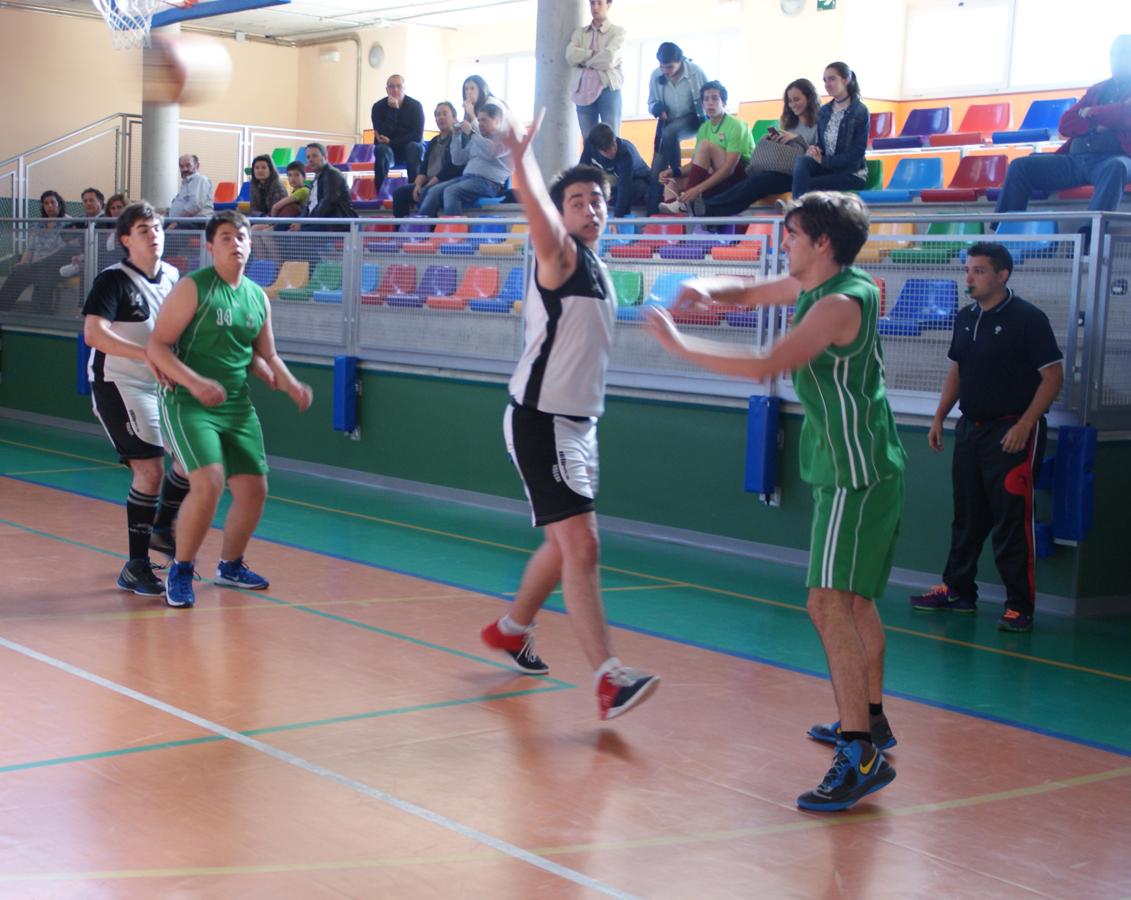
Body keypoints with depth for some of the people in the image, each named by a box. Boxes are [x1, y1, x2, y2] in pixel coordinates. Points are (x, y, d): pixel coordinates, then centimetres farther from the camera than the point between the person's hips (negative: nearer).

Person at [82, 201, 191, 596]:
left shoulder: (172, 276, 7)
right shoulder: (113, 280, -14)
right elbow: (93, 333, -29)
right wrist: (147, 355, -37)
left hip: (162, 384, 8)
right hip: (119, 383, -7)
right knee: (150, 469, -14)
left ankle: (162, 527, 36)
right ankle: (135, 567, -5)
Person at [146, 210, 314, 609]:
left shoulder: (258, 297, 10)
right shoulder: (193, 288, -9)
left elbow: (265, 355, 21)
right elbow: (157, 345, -12)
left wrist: (291, 385, 2)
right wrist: (194, 382, -26)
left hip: (237, 407, 7)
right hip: (189, 405, -7)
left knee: (254, 489, 6)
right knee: (208, 484, -21)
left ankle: (230, 565, 31)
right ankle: (180, 572, -1)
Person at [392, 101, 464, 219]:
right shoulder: (433, 142, 23)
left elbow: (452, 168, -14)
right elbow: (424, 167, 18)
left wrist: (428, 184, -15)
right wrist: (418, 185, -4)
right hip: (429, 184, 8)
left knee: (426, 192, -36)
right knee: (399, 193, -9)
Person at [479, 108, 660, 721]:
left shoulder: (596, 267, 15)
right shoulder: (560, 254, -10)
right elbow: (536, 209, -31)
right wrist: (521, 154, -45)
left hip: (577, 421, 9)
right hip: (541, 420, -9)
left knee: (563, 544, 19)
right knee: (581, 545, -15)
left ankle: (511, 629, 39)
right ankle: (610, 679, -18)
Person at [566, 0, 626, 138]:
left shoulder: (617, 32, 5)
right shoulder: (579, 33, 15)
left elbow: (609, 59, -11)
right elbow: (571, 56, -2)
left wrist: (584, 60, 0)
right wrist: (595, 53, -8)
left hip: (608, 90, -3)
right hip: (584, 92, 3)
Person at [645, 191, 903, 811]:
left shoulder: (841, 302, -20)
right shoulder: (812, 285, 9)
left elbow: (766, 366, -28)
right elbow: (747, 293, 20)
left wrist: (679, 344, -21)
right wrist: (706, 290, -3)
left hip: (855, 474, -11)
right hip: (854, 470, 11)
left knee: (830, 602, -16)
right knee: (855, 599, 21)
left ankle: (862, 756, -17)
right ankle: (870, 718, 36)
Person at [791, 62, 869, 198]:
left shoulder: (860, 112, -10)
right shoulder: (824, 111, 8)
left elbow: (856, 154, -15)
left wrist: (823, 160, -18)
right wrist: (814, 149, -11)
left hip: (852, 174, -5)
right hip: (827, 167, 5)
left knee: (807, 186, -27)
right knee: (802, 161, -27)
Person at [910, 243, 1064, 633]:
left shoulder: (1028, 319, -11)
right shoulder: (965, 318, 10)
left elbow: (1052, 376, -11)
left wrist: (1024, 425, -18)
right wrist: (939, 418, 14)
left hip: (1011, 433, -7)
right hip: (970, 427, 7)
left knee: (1012, 521, -6)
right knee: (967, 516, 14)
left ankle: (1019, 605, 1)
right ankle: (957, 590, 25)